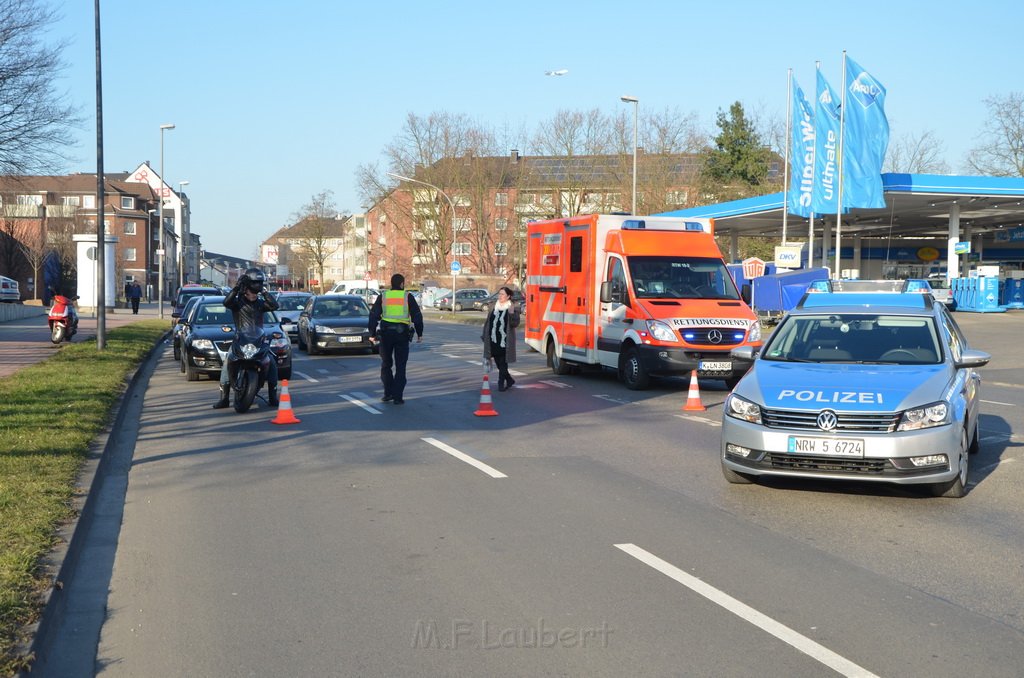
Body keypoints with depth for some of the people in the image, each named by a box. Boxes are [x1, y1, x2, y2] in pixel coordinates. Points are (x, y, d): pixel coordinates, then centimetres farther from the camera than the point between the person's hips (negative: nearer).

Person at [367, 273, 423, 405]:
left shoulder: (383, 297, 6)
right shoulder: (407, 297, 2)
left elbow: (373, 316, 5)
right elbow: (417, 316, 2)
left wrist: (372, 334, 10)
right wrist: (419, 334, 10)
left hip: (386, 333, 1)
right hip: (402, 334, -1)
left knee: (386, 364, 16)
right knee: (400, 367, 5)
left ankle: (388, 393, 10)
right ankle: (397, 397, 2)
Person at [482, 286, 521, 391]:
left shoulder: (513, 309, -4)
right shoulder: (494, 307, 9)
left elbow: (515, 323, -13)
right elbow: (487, 322, 15)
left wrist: (512, 313, -28)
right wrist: (484, 336, 12)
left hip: (505, 341, -5)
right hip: (494, 340, 5)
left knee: (503, 363, -2)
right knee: (498, 363, 12)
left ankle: (501, 383, 7)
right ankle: (509, 380, 29)